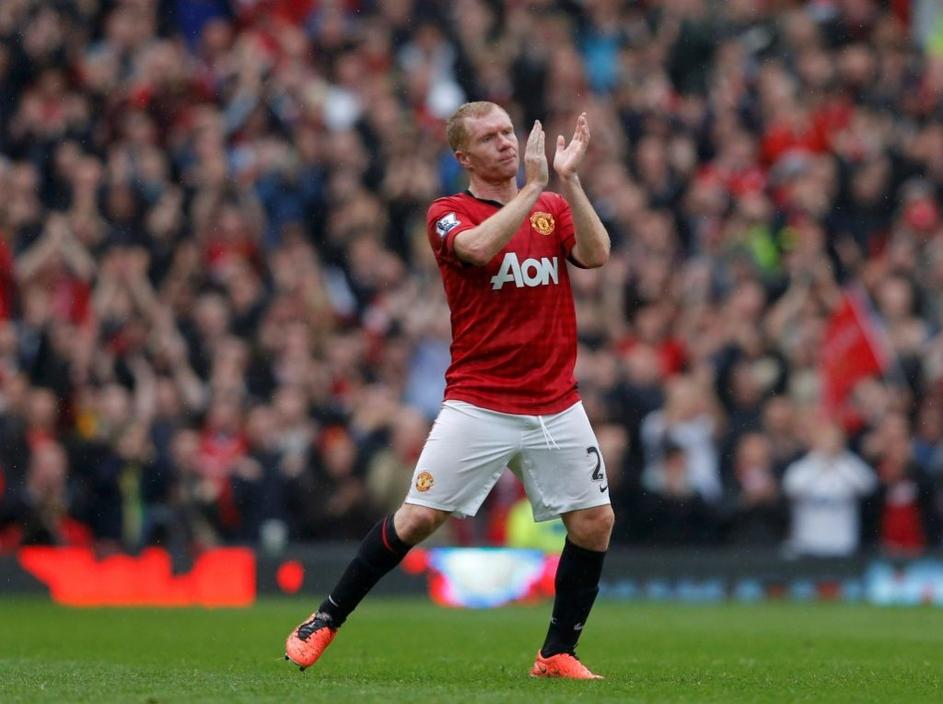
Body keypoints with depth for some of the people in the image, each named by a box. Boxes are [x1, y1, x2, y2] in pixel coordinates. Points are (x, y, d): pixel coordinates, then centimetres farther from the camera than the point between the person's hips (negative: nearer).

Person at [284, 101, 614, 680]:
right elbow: (479, 247, -24)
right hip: (478, 406, -4)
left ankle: (557, 654, 11)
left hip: (556, 406, 4)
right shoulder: (448, 214, -1)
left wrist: (569, 180, -17)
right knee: (418, 517, -8)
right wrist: (534, 185, -21)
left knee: (595, 522, -2)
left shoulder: (554, 208, 11)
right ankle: (325, 622, 6)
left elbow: (595, 254, -8)